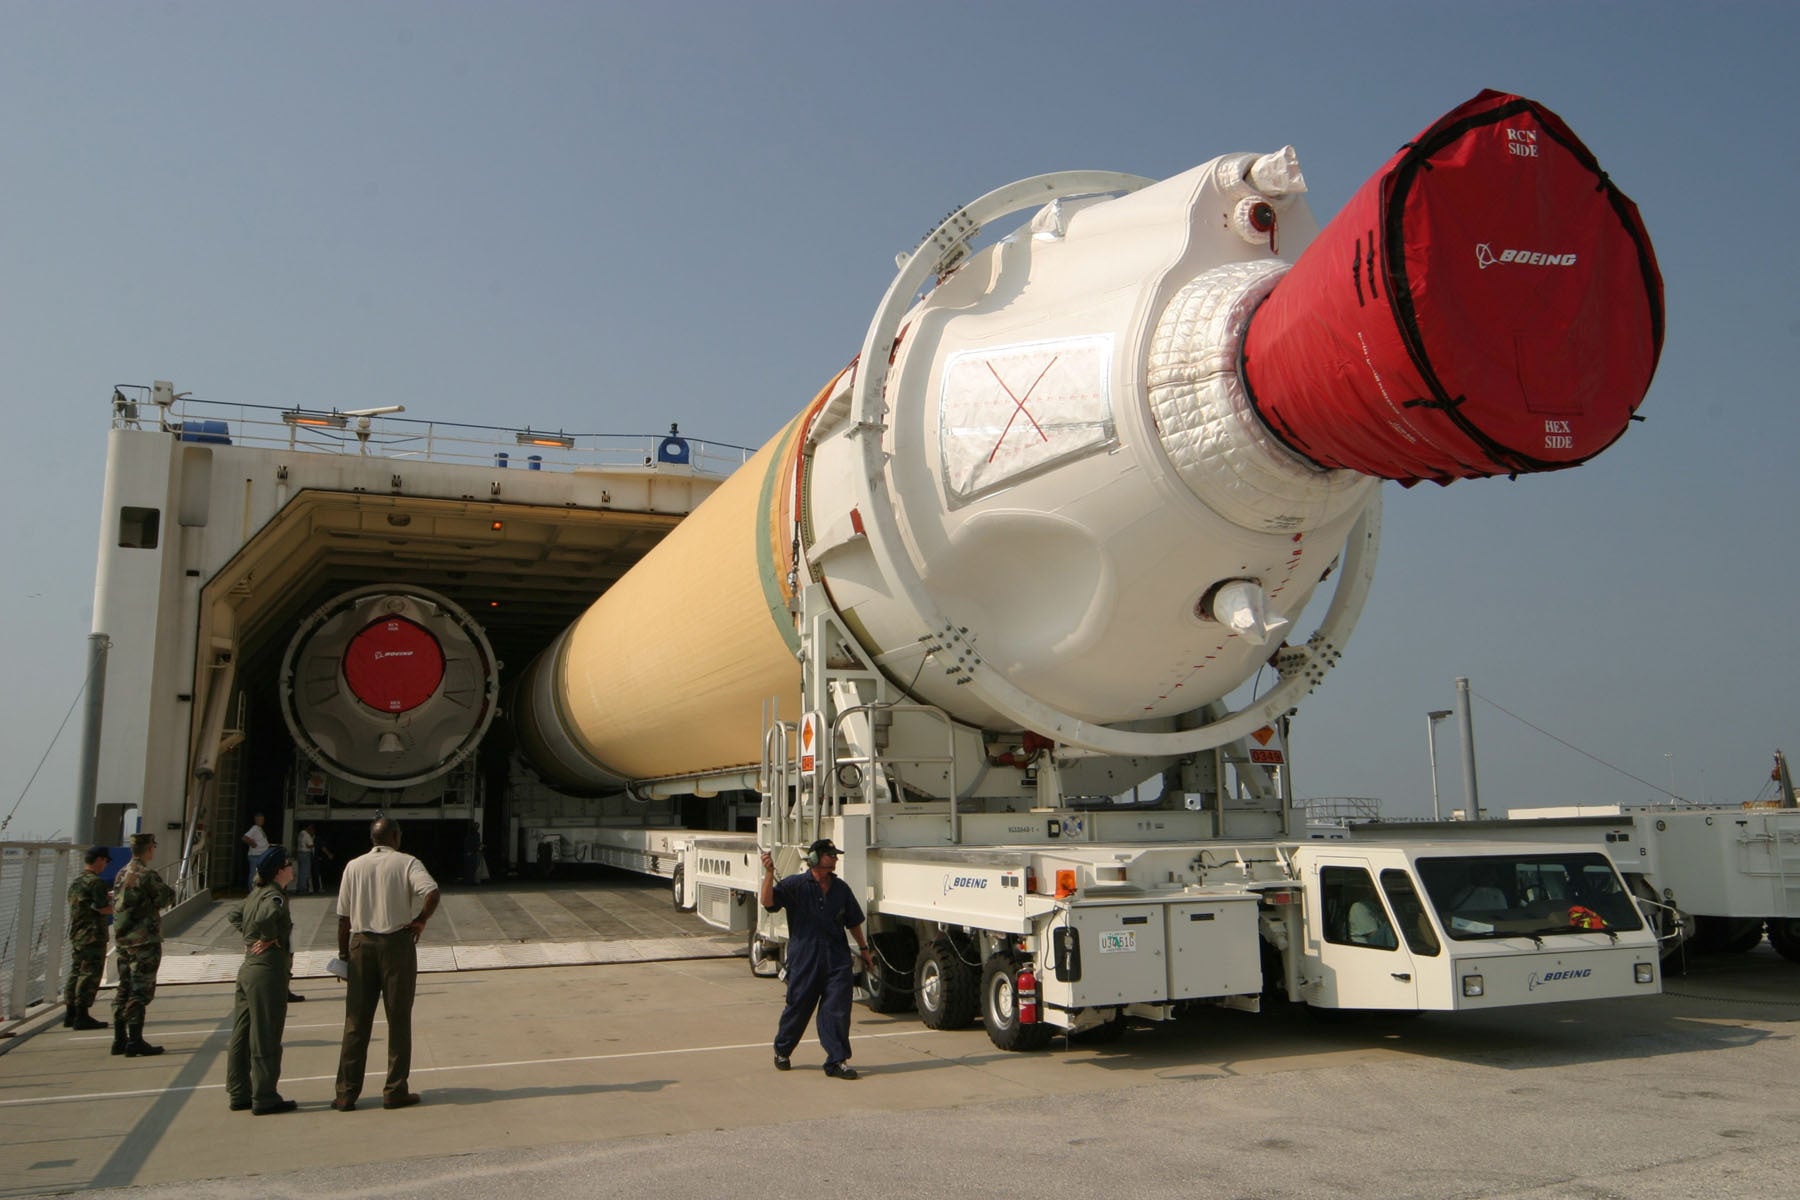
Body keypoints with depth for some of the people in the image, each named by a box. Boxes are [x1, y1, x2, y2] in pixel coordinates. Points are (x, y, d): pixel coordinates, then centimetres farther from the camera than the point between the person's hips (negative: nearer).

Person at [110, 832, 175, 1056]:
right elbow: (167, 898, -10)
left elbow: (116, 904, 17)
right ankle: (135, 1042, -7)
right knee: (141, 990, -6)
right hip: (144, 940, -8)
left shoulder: (122, 874, 12)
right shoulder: (147, 875, -15)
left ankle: (120, 1039, 18)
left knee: (124, 988, 14)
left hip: (122, 940, 8)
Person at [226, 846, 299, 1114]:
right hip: (269, 971, -9)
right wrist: (271, 939, -21)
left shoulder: (257, 893, 11)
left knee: (242, 1036, 14)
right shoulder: (274, 897, -17)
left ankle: (239, 1094, 22)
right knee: (266, 1039, -2)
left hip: (249, 968, 9)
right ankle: (264, 1099, 5)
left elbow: (236, 915, 27)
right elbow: (266, 918, -38)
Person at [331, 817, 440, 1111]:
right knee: (399, 1019, 6)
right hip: (397, 942, -3)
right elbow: (432, 891, -21)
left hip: (362, 944, 3)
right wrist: (420, 920, -6)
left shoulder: (354, 866, 5)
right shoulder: (407, 863, -3)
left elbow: (343, 916, 5)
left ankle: (346, 1094, 10)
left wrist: (344, 953, 13)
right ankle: (395, 1091, 9)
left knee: (356, 1021, 8)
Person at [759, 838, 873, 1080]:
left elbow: (853, 921, 21)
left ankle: (837, 1060, 4)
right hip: (804, 958, -3)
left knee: (837, 1010, -3)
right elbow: (768, 902, -16)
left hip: (836, 960, 3)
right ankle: (782, 1051, 31)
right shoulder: (795, 885, -4)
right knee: (797, 1007, 8)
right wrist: (769, 874, -28)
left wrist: (863, 948, 22)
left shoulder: (841, 888, 11)